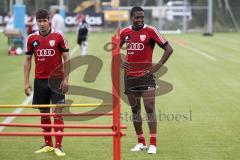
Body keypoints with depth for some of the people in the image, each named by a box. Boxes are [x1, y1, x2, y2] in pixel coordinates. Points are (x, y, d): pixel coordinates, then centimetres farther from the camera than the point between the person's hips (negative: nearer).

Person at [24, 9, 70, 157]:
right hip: (40, 80, 3)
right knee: (44, 113, 9)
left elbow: (66, 58, -2)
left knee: (58, 112, -7)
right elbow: (28, 60, 8)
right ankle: (47, 144, 19)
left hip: (57, 80, -3)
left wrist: (66, 79, -8)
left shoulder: (58, 36, -4)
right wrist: (26, 82, 2)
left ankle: (58, 146, -7)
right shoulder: (32, 38, 3)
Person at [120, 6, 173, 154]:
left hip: (146, 75, -5)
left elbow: (168, 49, -7)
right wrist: (121, 62, 7)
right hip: (130, 76, 5)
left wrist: (158, 66, -11)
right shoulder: (125, 32, 5)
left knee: (150, 108, -11)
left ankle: (153, 144, -12)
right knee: (135, 109, 10)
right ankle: (141, 142, 20)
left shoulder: (150, 31, -8)